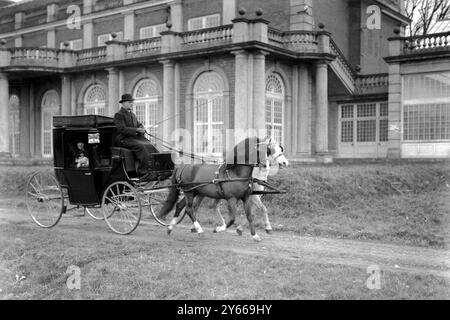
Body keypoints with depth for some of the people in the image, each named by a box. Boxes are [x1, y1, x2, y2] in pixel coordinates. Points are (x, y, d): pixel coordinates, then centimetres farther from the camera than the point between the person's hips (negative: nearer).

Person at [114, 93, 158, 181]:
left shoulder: (132, 115, 24)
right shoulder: (118, 115, -2)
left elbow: (139, 124, 23)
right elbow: (122, 129, -14)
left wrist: (141, 129, -2)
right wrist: (136, 130, -19)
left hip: (136, 137, 7)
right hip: (124, 139, -7)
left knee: (150, 146, -18)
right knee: (141, 147, -33)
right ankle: (143, 172, -37)